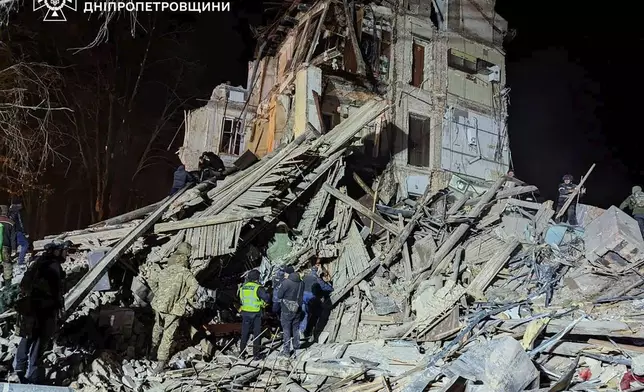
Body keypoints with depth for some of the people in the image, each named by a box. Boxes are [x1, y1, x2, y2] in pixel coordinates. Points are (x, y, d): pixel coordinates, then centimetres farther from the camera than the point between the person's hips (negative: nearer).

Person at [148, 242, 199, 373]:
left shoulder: (165, 270, 6)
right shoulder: (185, 272, -11)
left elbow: (151, 280, 17)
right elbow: (194, 285, -26)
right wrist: (187, 299, -11)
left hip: (159, 305, 6)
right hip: (174, 309, -6)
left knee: (158, 327, 30)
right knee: (168, 335, 2)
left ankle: (154, 346, 53)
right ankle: (161, 361, 3)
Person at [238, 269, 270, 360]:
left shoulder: (243, 287, 1)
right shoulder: (258, 288, -17)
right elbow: (267, 298, -19)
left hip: (245, 313, 5)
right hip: (256, 314, -5)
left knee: (245, 333, 16)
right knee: (257, 334, 7)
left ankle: (242, 352, 23)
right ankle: (256, 354, 10)